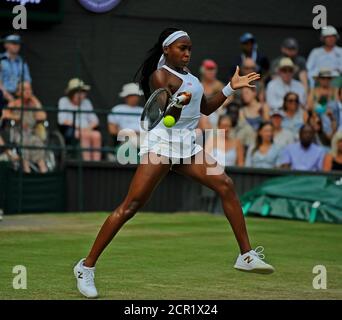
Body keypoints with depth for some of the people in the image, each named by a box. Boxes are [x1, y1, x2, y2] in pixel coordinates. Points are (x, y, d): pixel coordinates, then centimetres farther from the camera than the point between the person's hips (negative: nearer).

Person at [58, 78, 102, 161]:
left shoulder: (86, 102, 20)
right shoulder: (64, 101, 7)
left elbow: (95, 120, 14)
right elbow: (62, 120, -5)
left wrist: (89, 127, -9)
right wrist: (78, 126, -14)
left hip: (86, 130, 4)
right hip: (70, 132, -4)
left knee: (97, 135, -30)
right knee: (85, 135, -36)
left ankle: (96, 161, -40)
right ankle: (87, 160, -43)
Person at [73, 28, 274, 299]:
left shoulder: (187, 72, 17)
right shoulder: (160, 76, -7)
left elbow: (205, 108, 26)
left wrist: (230, 88, 18)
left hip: (187, 145, 8)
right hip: (161, 143, -8)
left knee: (226, 186, -6)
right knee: (131, 206, -13)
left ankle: (246, 256, -1)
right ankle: (87, 266, -9)